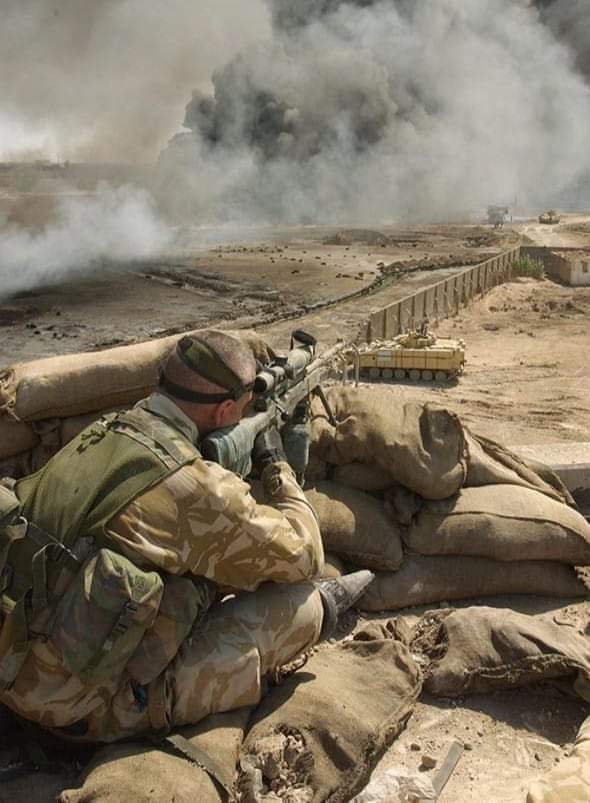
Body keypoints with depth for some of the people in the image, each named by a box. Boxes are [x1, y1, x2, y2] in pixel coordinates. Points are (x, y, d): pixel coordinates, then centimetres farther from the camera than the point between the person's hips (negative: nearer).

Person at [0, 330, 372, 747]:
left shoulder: (100, 434, -1)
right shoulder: (193, 486, -25)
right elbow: (304, 554, -10)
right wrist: (277, 464, 5)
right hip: (89, 708, -8)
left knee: (218, 564, 18)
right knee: (300, 603, -4)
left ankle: (313, 603, 36)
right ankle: (317, 611, 27)